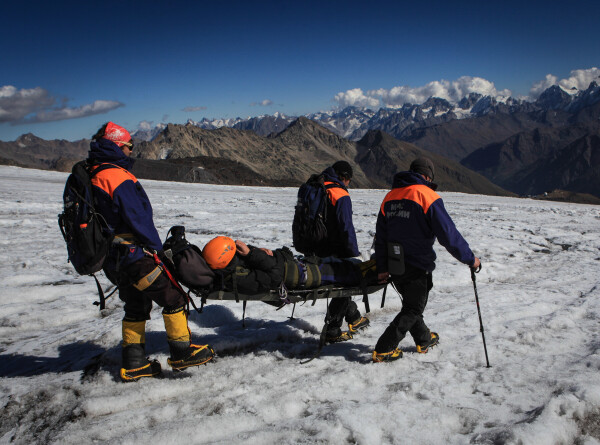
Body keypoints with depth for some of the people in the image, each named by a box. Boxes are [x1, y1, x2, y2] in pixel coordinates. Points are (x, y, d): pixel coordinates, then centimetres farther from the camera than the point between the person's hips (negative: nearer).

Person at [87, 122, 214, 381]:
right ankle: (181, 352, 6)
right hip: (132, 254, -10)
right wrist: (156, 247, -9)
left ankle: (133, 365, 23)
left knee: (136, 306, 18)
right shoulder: (118, 175, -16)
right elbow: (137, 217, -19)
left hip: (113, 257, 10)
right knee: (172, 297, 0)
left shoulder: (94, 176, 15)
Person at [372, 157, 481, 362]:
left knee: (411, 304, 24)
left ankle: (424, 340, 40)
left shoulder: (390, 197, 8)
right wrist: (470, 259, -5)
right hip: (418, 266, -7)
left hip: (395, 266, 7)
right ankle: (383, 350, 6)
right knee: (413, 309, 7)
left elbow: (380, 236, 11)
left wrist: (382, 268, 17)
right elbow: (448, 234, -16)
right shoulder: (428, 196, -13)